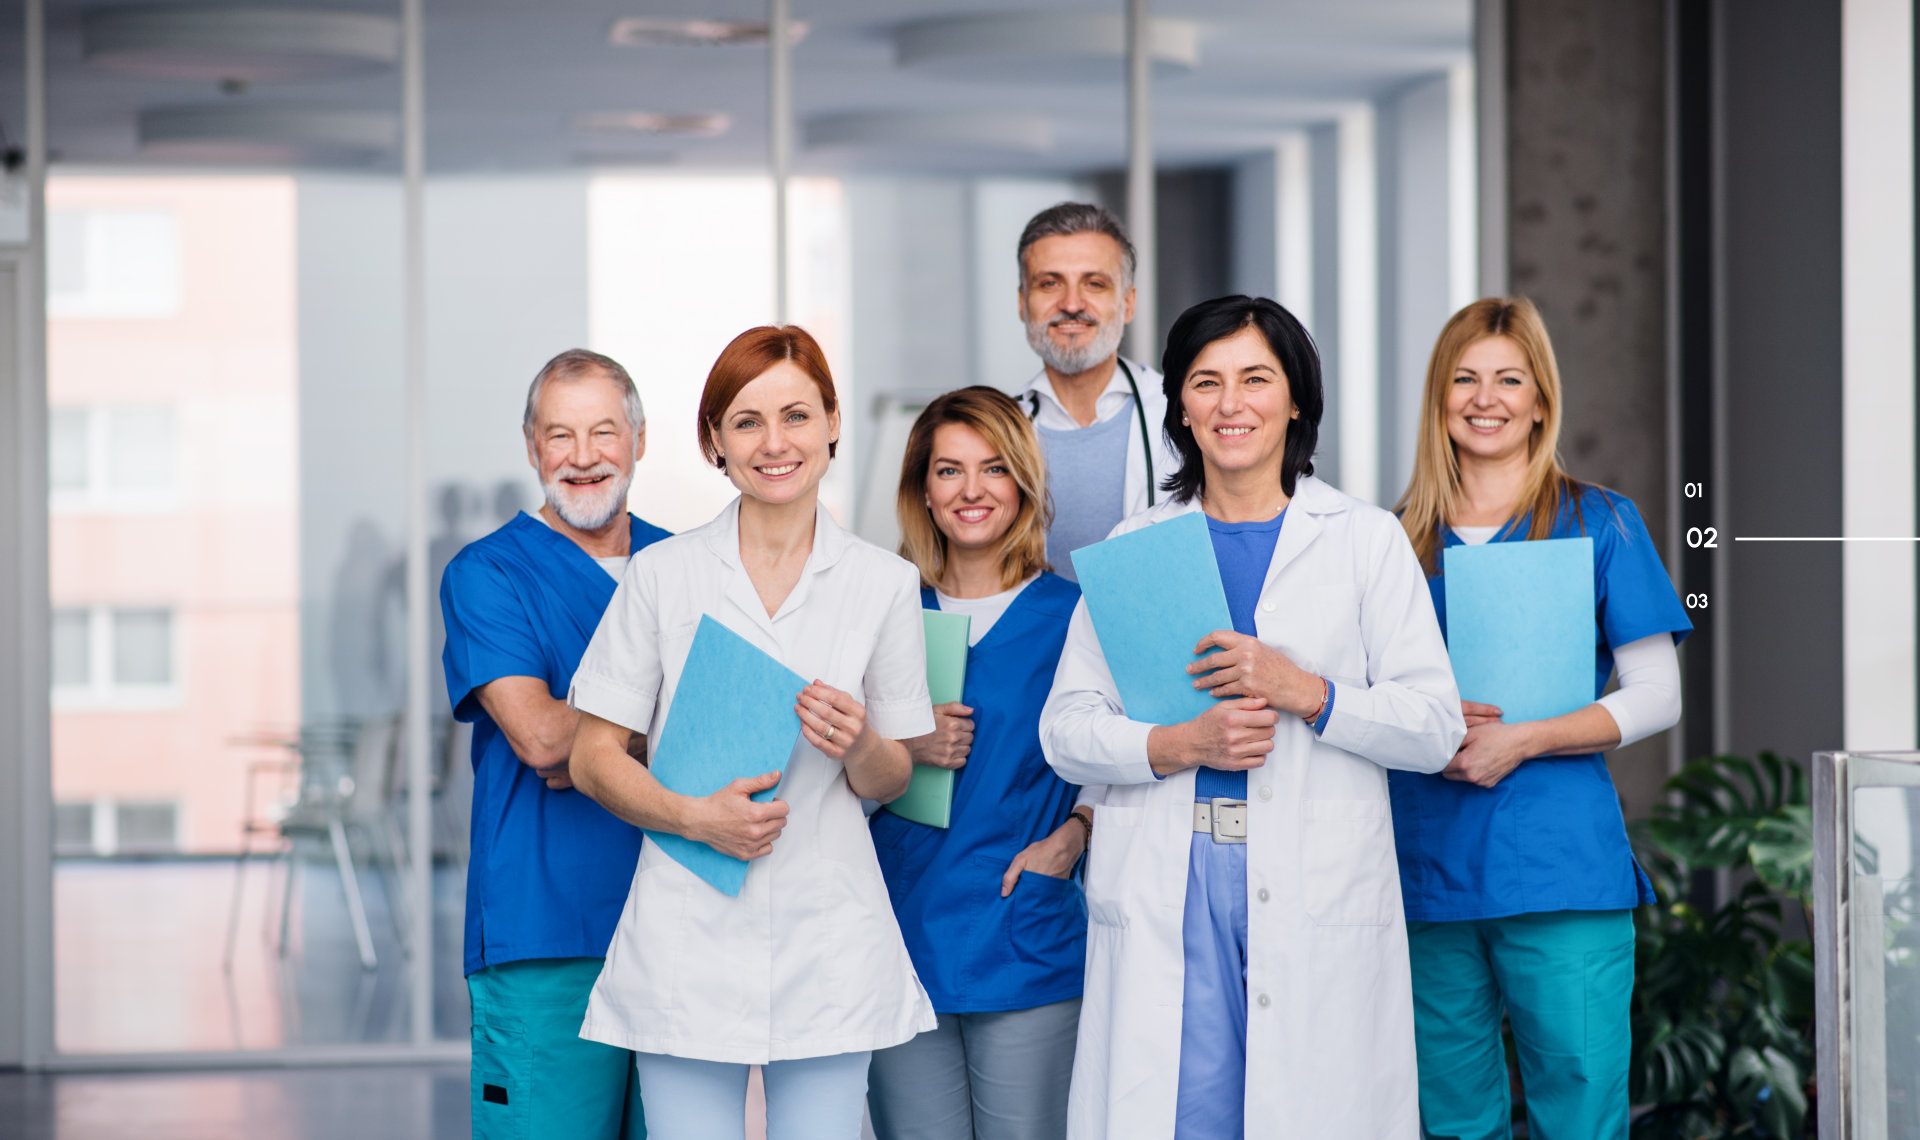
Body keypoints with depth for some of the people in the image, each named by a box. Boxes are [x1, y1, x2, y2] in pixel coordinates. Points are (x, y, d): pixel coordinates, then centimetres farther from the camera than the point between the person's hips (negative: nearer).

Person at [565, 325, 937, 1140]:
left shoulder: (884, 584, 6)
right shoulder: (662, 575, 4)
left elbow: (890, 782, 11)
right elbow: (593, 758, 4)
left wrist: (859, 747, -12)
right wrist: (696, 816, -13)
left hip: (829, 942, 1)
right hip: (690, 937, -1)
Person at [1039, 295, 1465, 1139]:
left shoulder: (1366, 540, 8)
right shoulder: (1134, 546, 13)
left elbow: (1435, 727, 2)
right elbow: (1065, 729, 7)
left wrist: (1304, 692, -13)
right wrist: (1181, 744, -11)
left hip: (1316, 896, -1)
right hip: (1162, 893, 1)